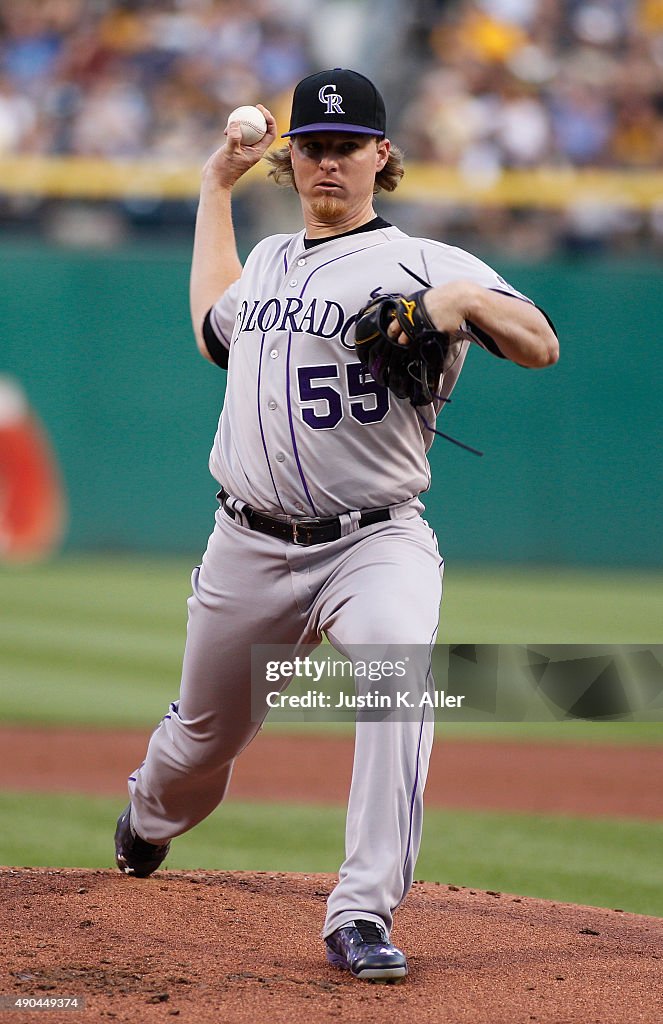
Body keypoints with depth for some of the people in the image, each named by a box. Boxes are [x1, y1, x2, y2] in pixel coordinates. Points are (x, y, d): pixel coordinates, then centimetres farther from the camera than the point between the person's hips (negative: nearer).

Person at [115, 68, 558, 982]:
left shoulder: (419, 262, -2)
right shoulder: (271, 259, 16)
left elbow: (541, 346, -10)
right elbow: (216, 329, 38)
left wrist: (468, 299, -29)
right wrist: (215, 187, 36)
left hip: (374, 542, -5)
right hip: (248, 547, 5)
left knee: (401, 678, -32)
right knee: (206, 733, 17)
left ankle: (363, 916, -32)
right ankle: (148, 822, 52)